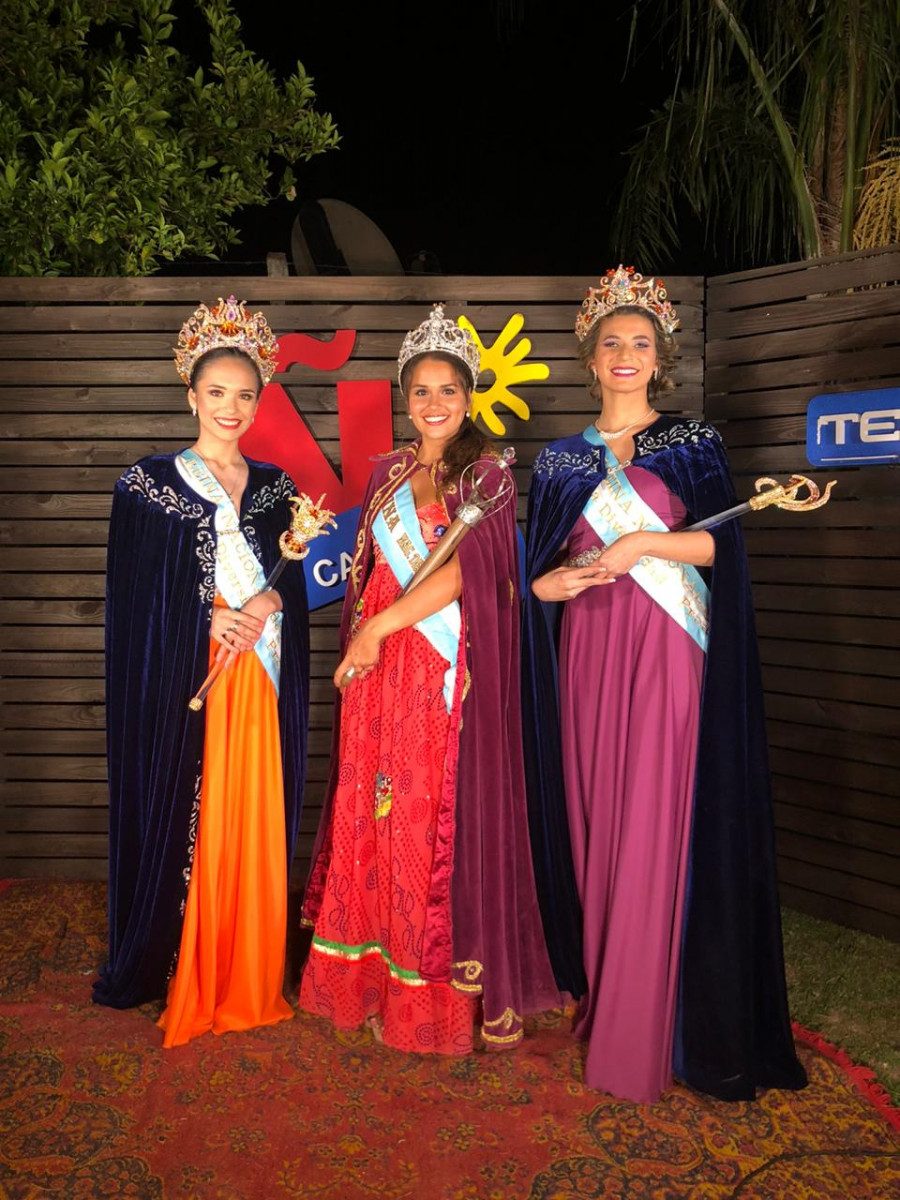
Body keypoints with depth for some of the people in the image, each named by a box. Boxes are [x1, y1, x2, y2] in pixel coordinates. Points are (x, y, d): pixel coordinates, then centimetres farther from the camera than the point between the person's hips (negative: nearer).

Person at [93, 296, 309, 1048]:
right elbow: (136, 594, -2)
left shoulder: (275, 486, 12)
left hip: (261, 682, 3)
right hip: (181, 680, -3)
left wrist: (264, 606, -11)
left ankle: (251, 980, 21)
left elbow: (295, 585, 10)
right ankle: (183, 981, 18)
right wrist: (209, 621, -13)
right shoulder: (149, 483, 2)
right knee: (185, 822, 1)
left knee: (255, 822, 7)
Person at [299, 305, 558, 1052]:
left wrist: (378, 627, -14)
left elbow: (467, 571, -13)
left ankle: (446, 987, 12)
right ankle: (379, 977, 21)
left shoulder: (488, 473, -1)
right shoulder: (388, 474, 15)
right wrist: (360, 638, 4)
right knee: (378, 813, 7)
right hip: (381, 670, 5)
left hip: (451, 670, -5)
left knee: (446, 815, -2)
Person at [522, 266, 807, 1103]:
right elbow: (535, 563, 12)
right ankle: (598, 994, 21)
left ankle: (647, 1029, 6)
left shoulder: (692, 442, 8)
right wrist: (549, 582, -9)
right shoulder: (560, 459, 14)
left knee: (658, 824, -4)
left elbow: (721, 542, -2)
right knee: (594, 819, 5)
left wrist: (642, 542, -15)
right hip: (588, 653, 3)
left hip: (667, 652, -2)